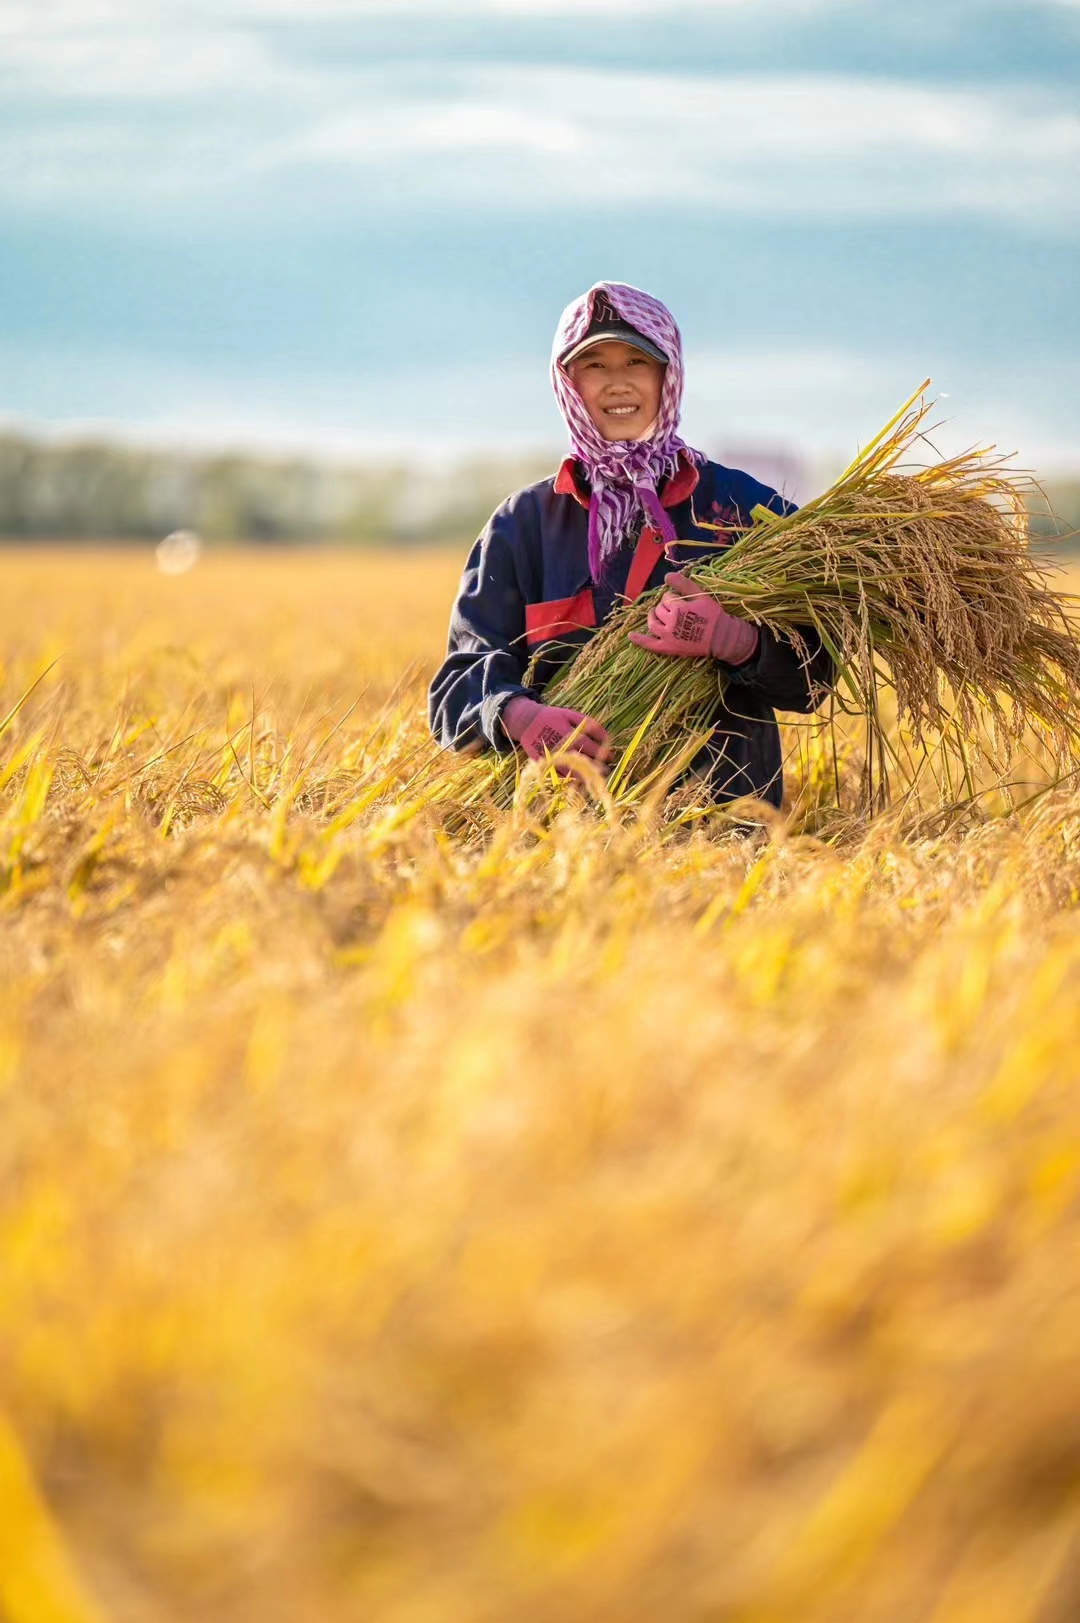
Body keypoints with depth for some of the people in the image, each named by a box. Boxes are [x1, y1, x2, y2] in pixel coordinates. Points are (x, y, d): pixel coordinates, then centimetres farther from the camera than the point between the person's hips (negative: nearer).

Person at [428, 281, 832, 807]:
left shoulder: (743, 506, 10)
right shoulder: (525, 521, 14)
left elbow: (814, 671, 3)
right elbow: (462, 682, 5)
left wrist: (733, 640, -18)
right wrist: (517, 716, -19)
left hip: (722, 808, -2)